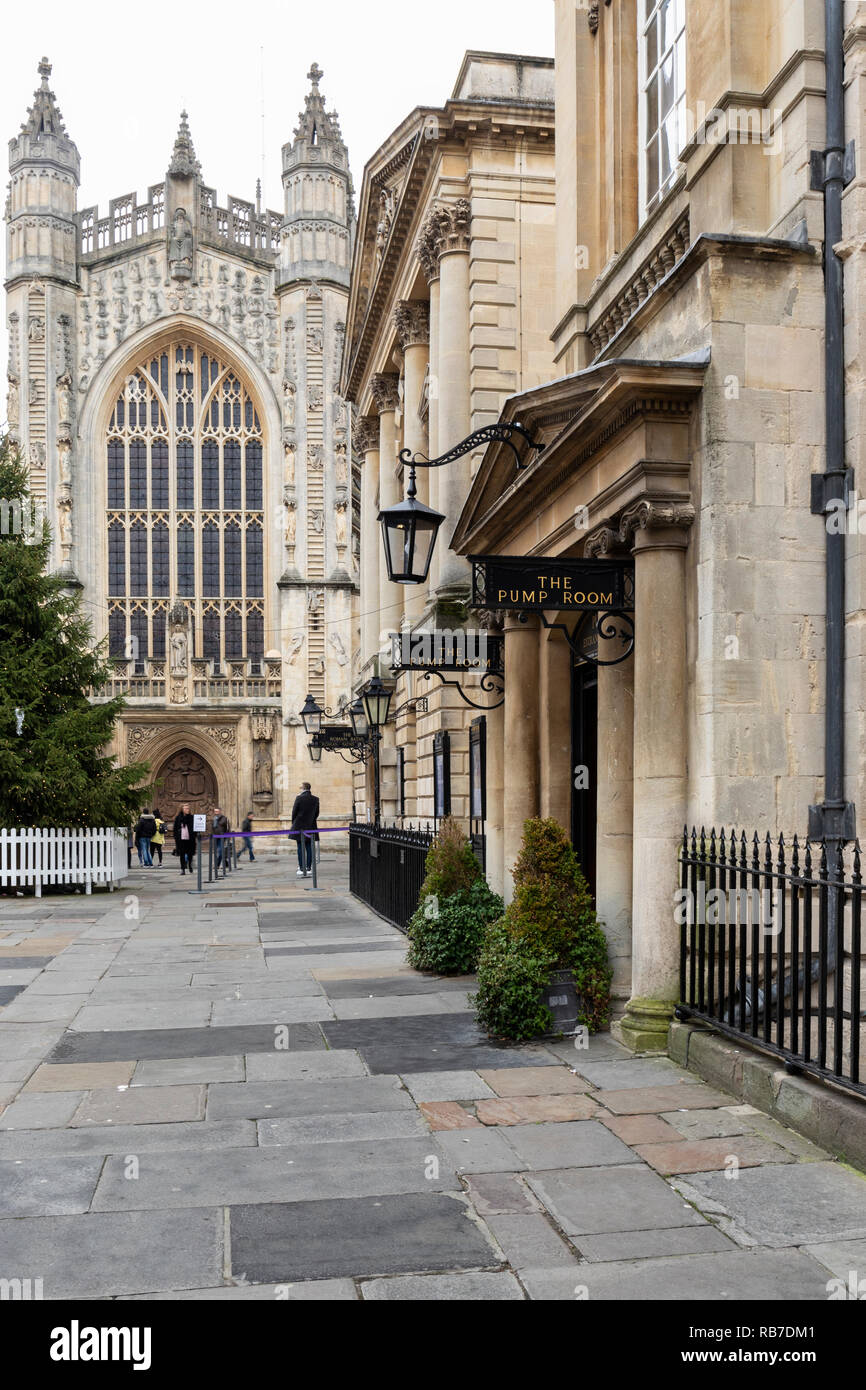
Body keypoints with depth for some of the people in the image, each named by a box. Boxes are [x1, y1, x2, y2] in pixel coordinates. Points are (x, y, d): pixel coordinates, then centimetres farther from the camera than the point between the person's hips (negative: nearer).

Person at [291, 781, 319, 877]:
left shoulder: (299, 798, -10)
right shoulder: (315, 799, 2)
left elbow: (294, 812, -5)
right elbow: (317, 813, 8)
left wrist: (294, 823, 9)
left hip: (300, 826, -3)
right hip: (311, 826, 3)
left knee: (300, 847, 1)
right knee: (309, 847, 7)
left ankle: (301, 869, -1)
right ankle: (309, 868, 7)